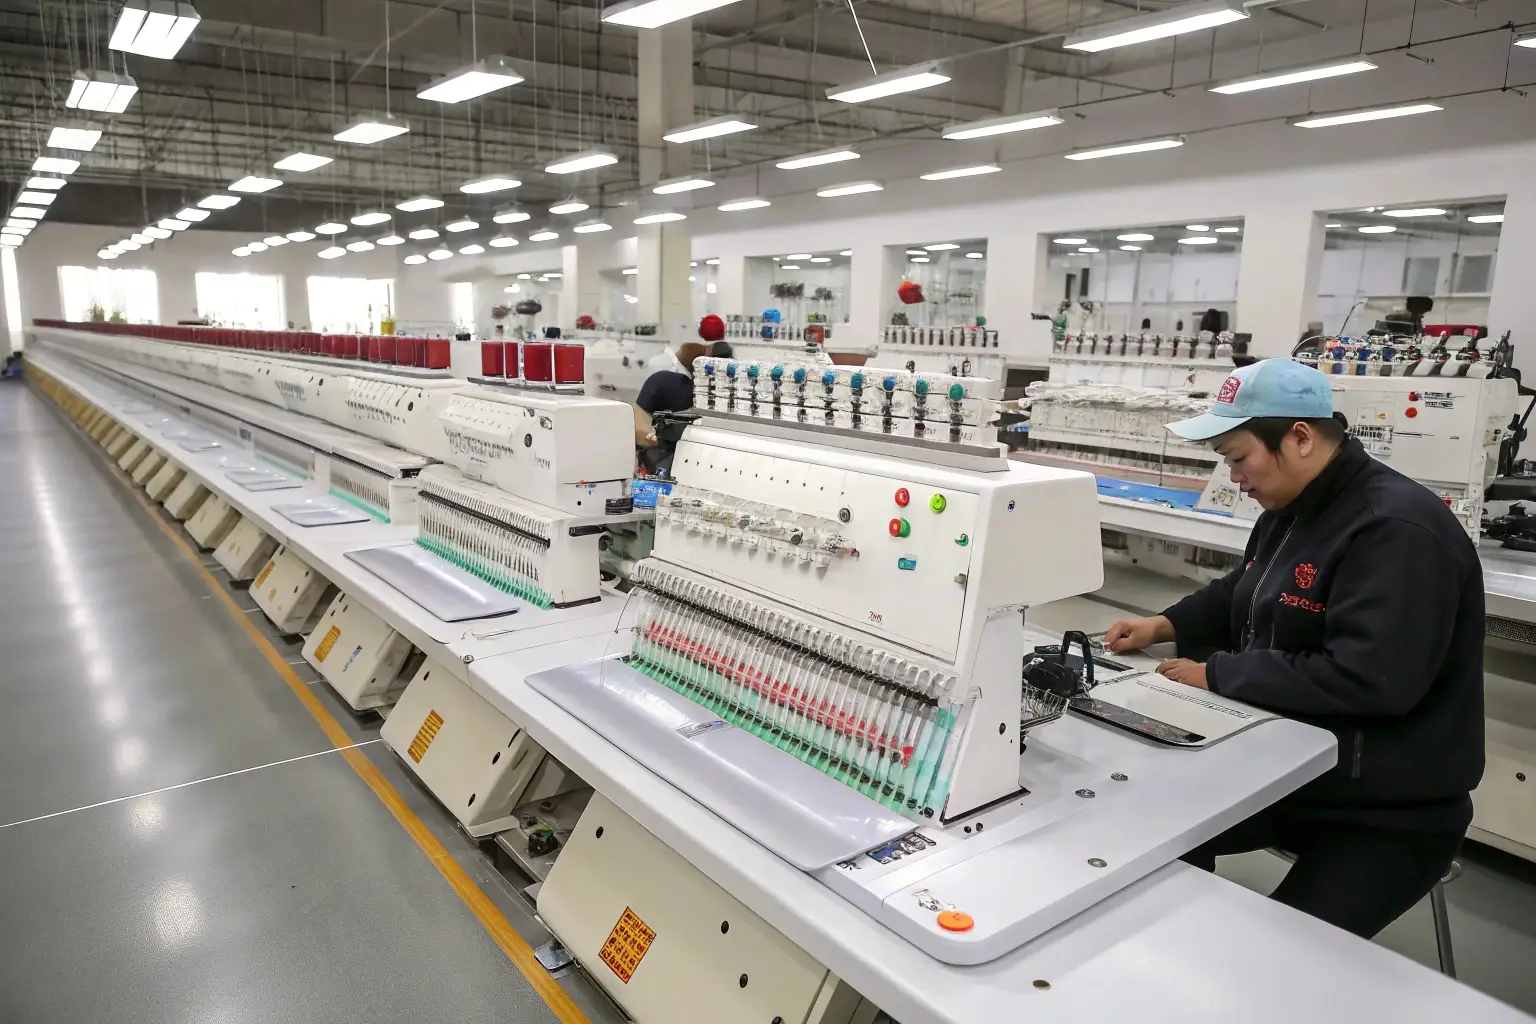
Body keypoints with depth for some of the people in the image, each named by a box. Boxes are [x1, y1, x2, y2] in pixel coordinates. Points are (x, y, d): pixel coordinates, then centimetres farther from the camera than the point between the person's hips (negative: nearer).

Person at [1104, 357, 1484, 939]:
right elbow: (1243, 597, 23)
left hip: (1388, 811, -8)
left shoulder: (1398, 530, -24)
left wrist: (1218, 674, -24)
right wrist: (1166, 625, 5)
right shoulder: (1291, 513, 7)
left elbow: (1367, 681, -32)